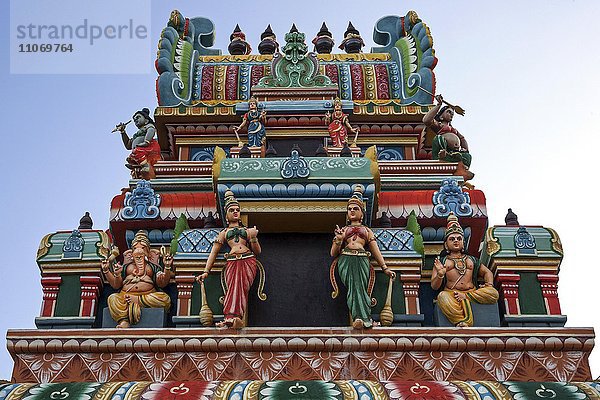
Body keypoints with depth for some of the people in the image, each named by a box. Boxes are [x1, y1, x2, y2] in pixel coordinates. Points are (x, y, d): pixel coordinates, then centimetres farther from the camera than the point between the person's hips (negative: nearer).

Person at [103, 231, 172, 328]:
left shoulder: (153, 267, 24)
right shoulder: (126, 266, 29)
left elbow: (162, 284, 7)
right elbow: (116, 285, 17)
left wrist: (167, 267, -6)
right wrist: (106, 270, 7)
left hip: (147, 295, 0)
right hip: (126, 294, 1)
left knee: (164, 298, -32)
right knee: (113, 298, -32)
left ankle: (133, 300, -28)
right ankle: (123, 323, -49)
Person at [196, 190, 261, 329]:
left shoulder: (247, 230, 27)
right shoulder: (224, 233, 26)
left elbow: (258, 251, 21)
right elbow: (213, 252, 18)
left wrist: (253, 238, 2)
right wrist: (206, 271, 8)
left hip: (248, 261, -1)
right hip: (232, 262, 1)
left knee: (240, 286, -26)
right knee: (234, 286, -25)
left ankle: (231, 318, -43)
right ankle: (235, 318, -41)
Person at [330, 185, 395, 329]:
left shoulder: (367, 230, 31)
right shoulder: (342, 230, 30)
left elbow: (376, 251, 22)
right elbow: (333, 253, 21)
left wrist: (385, 268, 10)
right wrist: (339, 240, 3)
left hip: (362, 261, 1)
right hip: (346, 260, -1)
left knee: (359, 285, -26)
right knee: (354, 285, -28)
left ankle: (359, 318, -40)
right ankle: (364, 318, -44)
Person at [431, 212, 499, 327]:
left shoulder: (471, 260, 29)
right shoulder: (441, 261, 18)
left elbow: (487, 272, 33)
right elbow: (434, 286, 8)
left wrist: (489, 284, 9)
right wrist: (440, 275, -16)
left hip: (472, 292, 3)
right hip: (451, 292, -3)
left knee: (493, 293, -27)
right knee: (442, 297, -41)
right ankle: (463, 324, -50)